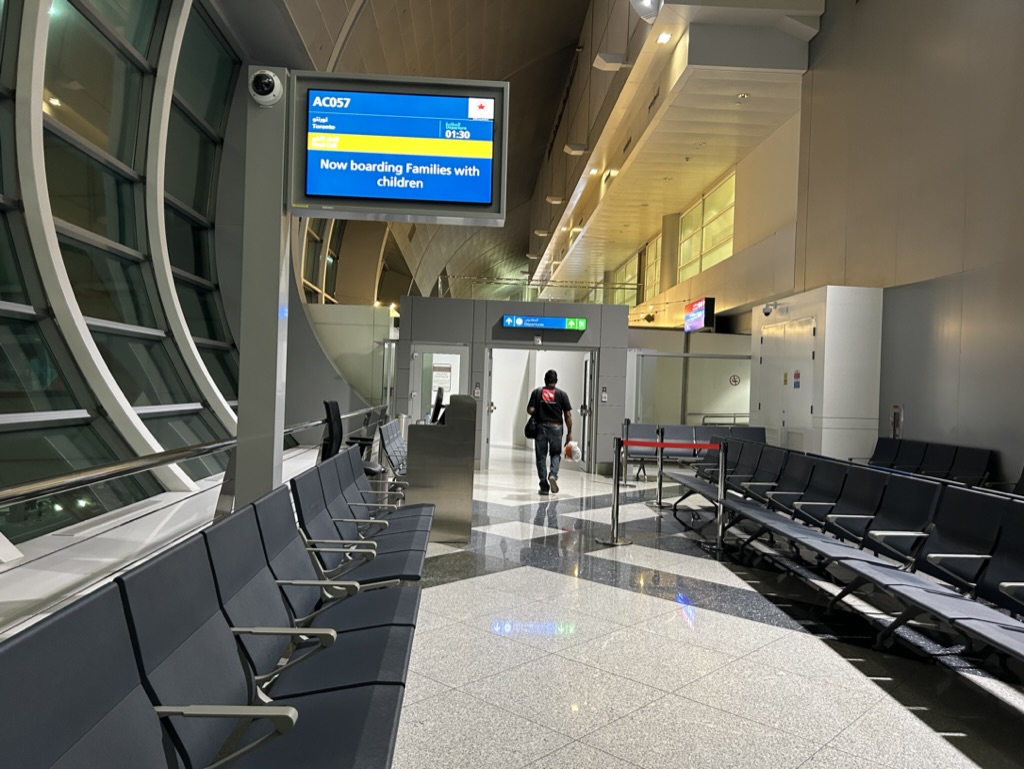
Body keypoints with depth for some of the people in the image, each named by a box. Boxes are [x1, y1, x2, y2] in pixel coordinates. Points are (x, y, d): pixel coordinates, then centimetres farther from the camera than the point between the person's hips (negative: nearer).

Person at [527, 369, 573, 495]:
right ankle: (553, 475, -10)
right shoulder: (562, 394, 1)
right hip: (556, 427, 0)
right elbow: (568, 415, -2)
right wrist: (569, 432, 5)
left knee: (541, 456, 8)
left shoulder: (537, 392, 1)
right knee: (556, 454, 15)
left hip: (541, 427, 0)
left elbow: (530, 410, -6)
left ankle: (544, 486, 7)